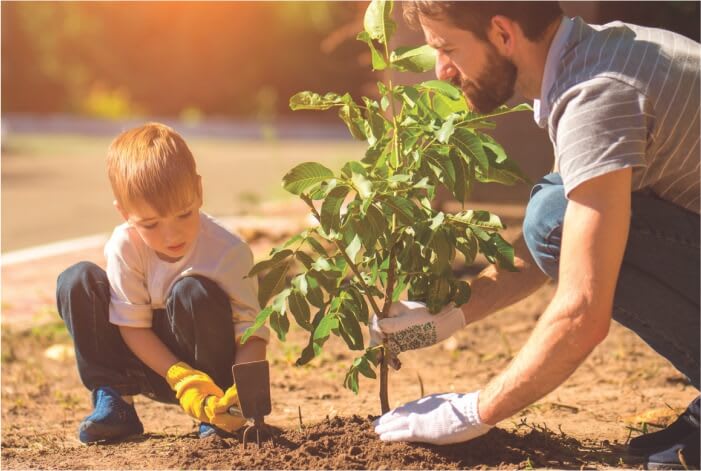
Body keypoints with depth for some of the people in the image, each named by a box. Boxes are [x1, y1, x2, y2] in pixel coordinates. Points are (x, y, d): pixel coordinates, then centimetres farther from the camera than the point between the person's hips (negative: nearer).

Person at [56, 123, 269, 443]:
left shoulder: (229, 252, -23)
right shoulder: (124, 247, -17)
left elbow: (252, 333, -21)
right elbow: (133, 325, -13)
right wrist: (183, 379, -26)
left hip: (215, 370, -2)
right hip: (155, 366, 2)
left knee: (193, 293, -33)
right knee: (76, 282, -15)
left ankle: (216, 414, -13)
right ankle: (112, 400, -7)